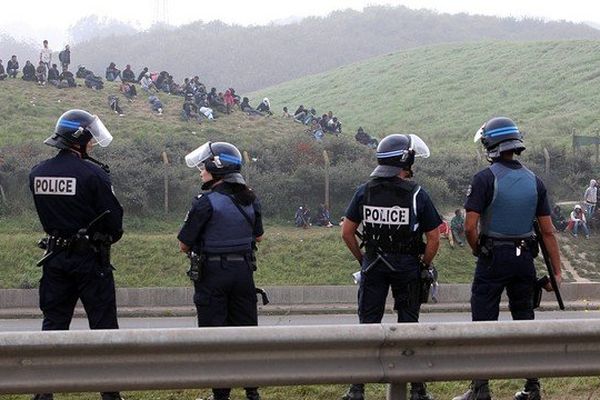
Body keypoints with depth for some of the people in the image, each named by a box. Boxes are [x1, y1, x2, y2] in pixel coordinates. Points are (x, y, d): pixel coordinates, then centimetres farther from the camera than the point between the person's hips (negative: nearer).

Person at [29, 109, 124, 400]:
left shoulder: (37, 174, 2)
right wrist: (107, 237, 7)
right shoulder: (93, 174, -16)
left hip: (55, 257, 5)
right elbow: (114, 220, -12)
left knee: (53, 323, 12)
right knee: (103, 324, 4)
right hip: (91, 260, -5)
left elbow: (46, 214, 10)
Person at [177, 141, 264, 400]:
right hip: (244, 270, 5)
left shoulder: (206, 202, -15)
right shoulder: (251, 200, 3)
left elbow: (184, 245, -11)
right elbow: (259, 237, 17)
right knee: (245, 328, 13)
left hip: (212, 273, -5)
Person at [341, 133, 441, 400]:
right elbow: (433, 239, -8)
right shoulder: (417, 194, -9)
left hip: (373, 265, 2)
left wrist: (362, 259, 11)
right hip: (407, 266, -1)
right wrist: (424, 266, 7)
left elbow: (347, 232, 1)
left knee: (367, 325, 7)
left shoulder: (364, 192, -2)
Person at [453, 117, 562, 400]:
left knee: (483, 323, 1)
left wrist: (477, 251, 4)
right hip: (525, 259, 4)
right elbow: (548, 231, 3)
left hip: (493, 259, -4)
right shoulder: (534, 181, 4)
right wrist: (556, 271, 7)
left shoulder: (485, 179, -11)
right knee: (525, 321, 13)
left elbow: (470, 227, -16)